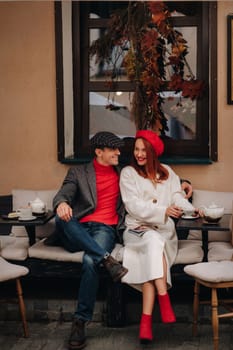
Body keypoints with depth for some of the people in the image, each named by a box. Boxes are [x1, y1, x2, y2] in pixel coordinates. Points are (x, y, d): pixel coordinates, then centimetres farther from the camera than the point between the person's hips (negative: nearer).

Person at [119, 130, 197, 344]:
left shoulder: (167, 172, 18)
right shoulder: (128, 173, 7)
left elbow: (177, 197, 6)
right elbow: (134, 206, -5)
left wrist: (192, 210, -16)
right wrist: (164, 211, -17)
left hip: (164, 230, 2)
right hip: (137, 229, -1)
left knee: (150, 261, -31)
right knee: (153, 241, -37)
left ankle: (147, 318, -36)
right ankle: (164, 298, -38)